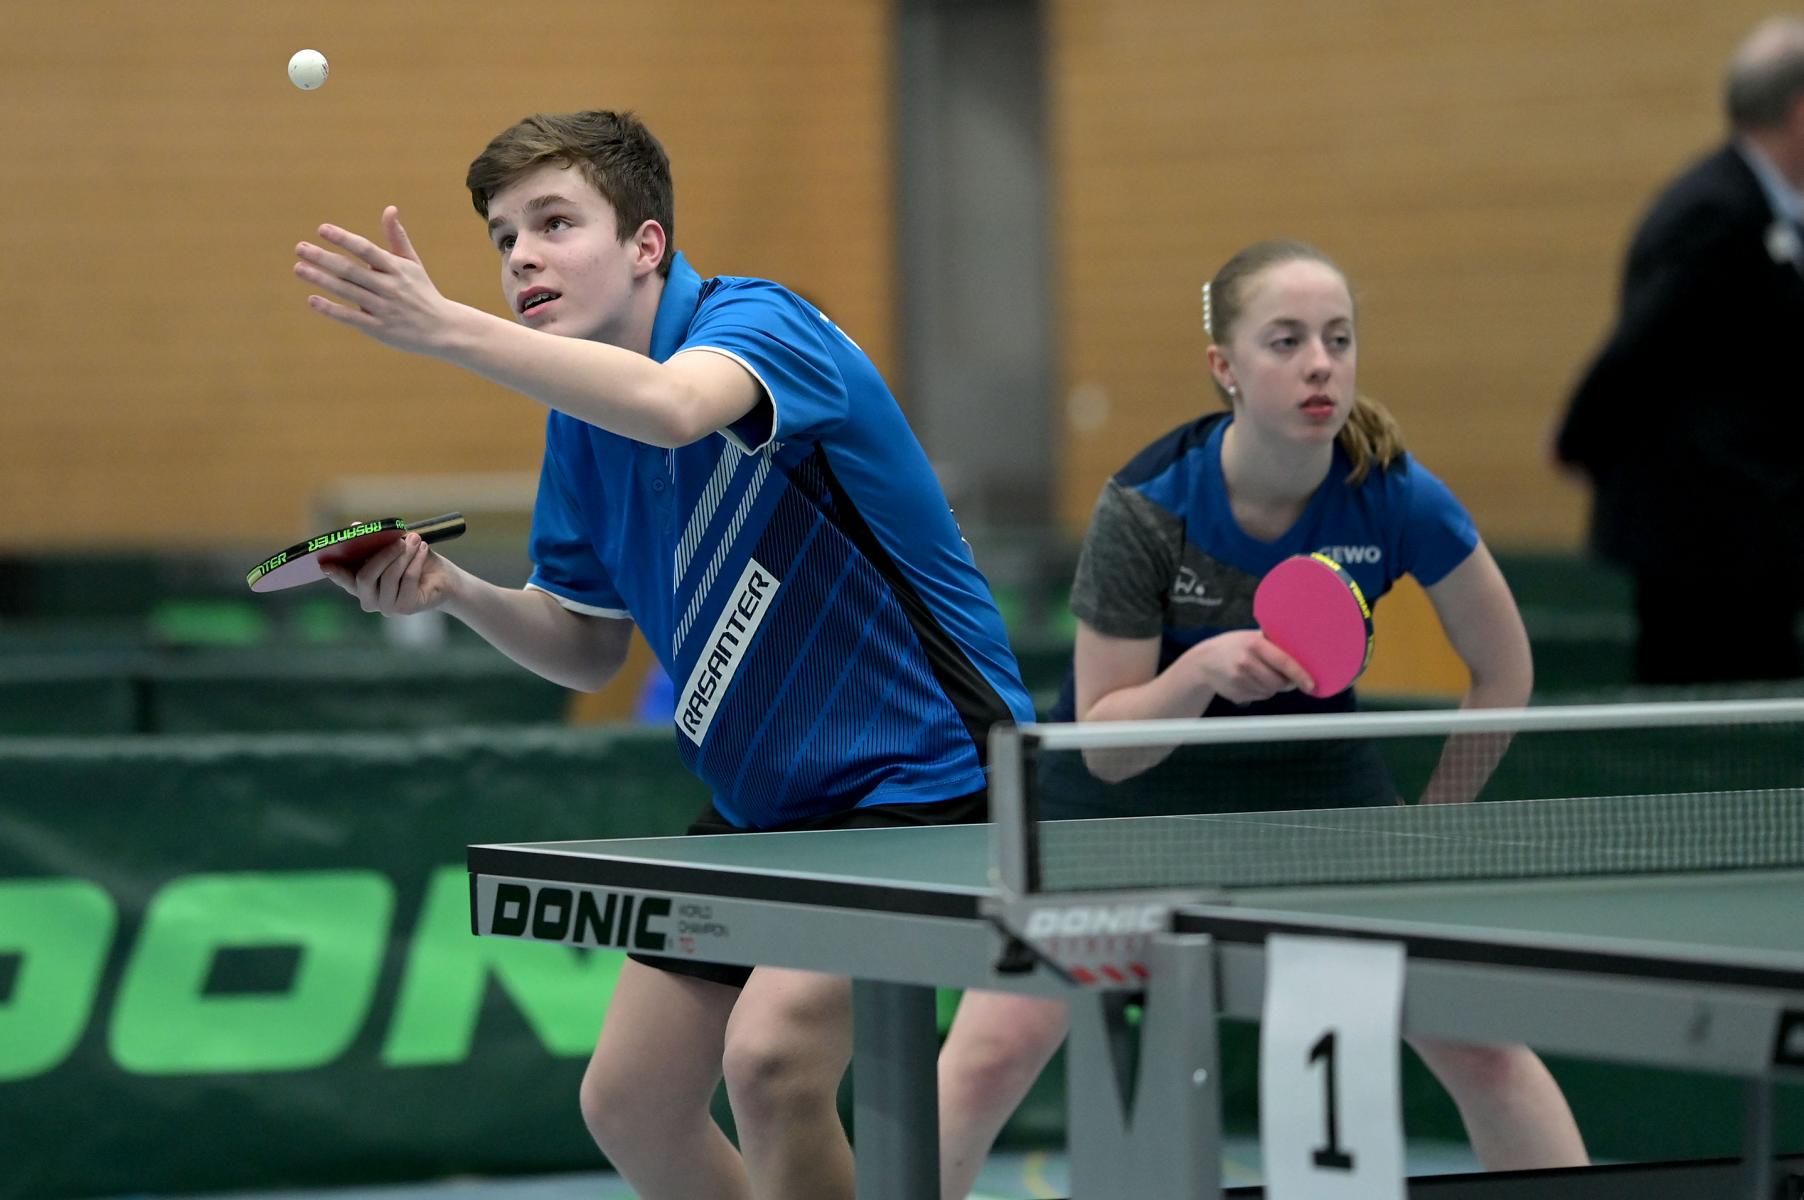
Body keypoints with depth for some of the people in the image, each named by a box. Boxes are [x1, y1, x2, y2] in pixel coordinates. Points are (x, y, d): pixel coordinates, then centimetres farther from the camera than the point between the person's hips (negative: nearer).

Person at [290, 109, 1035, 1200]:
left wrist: (447, 329, -50)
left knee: (771, 1051, -28)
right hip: (762, 803, 9)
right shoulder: (581, 415, 5)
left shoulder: (753, 322, -20)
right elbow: (592, 649, 12)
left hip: (920, 773, -9)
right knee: (628, 1104, 10)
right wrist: (455, 591, -7)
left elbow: (672, 406, -45)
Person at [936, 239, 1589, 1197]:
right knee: (993, 1051, -14)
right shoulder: (1146, 508, -27)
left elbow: (1501, 668, -6)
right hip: (1134, 780, -1)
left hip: (1309, 777, 2)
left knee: (1478, 1040, -9)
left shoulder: (1394, 497, -23)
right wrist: (1202, 669, -39)